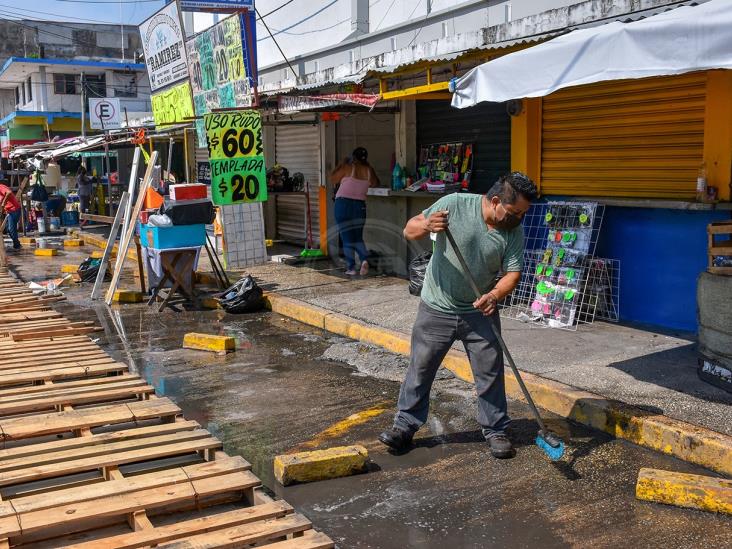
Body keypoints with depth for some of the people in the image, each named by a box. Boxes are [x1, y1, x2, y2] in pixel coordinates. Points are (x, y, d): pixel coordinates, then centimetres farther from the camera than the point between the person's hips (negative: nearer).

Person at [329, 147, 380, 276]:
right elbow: (374, 183, 23)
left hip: (343, 203, -3)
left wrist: (341, 165, 12)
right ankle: (364, 259, -10)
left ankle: (351, 267, 1)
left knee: (347, 237, 3)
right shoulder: (368, 170, 4)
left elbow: (333, 179, 3)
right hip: (360, 206, 3)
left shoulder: (348, 167, -7)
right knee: (358, 237, 14)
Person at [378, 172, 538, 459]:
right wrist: (426, 225, -35)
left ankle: (495, 430, 24)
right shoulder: (454, 204, -17)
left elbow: (512, 272, -8)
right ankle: (405, 425, 21)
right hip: (437, 308, -2)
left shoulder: (514, 231, -9)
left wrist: (495, 295, -29)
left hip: (480, 312, 2)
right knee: (421, 368, 7)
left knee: (490, 372, 7)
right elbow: (409, 231, -11)